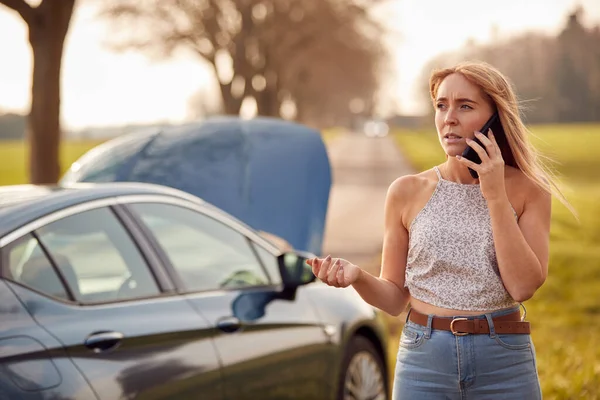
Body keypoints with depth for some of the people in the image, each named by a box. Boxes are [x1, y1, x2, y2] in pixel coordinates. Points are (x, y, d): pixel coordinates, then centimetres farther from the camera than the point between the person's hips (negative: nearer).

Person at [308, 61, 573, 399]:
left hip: (505, 366, -1)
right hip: (424, 361, 1)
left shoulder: (527, 190, -1)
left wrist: (496, 196, -13)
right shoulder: (408, 192, 2)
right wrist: (357, 276, -15)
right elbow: (394, 299, 5)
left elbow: (523, 286, -12)